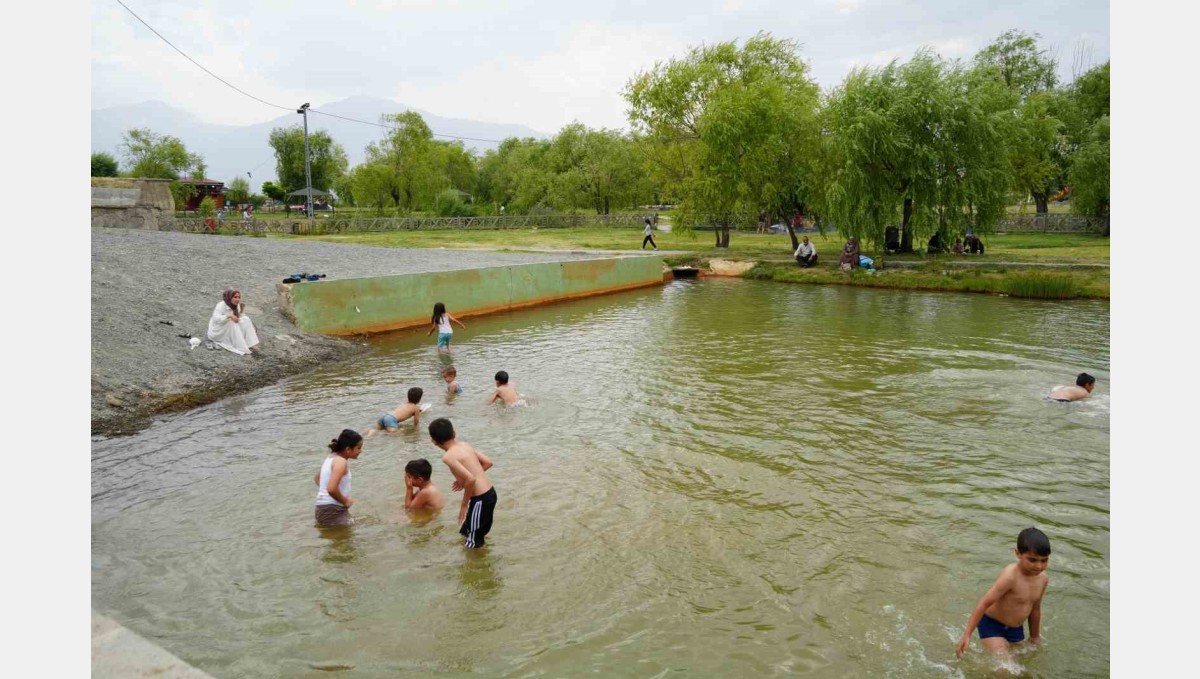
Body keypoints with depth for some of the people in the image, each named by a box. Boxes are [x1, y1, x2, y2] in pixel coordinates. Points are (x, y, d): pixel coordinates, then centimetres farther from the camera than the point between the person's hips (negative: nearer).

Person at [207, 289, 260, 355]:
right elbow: (216, 318, -37)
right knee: (232, 323, -32)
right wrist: (229, 316, -46)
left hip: (231, 331, 7)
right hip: (218, 332, -7)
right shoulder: (221, 305, -21)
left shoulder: (237, 306, 0)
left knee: (245, 319, -11)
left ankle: (252, 345, -22)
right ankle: (242, 349, -36)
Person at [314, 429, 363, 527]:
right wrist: (345, 501, -13)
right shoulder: (341, 462, -17)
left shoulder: (331, 458, 12)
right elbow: (332, 489, -29)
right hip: (332, 510, -10)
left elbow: (317, 477, 27)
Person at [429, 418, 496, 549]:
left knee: (471, 546, 6)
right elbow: (488, 463, 13)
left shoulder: (448, 456, -17)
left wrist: (464, 505, -14)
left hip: (481, 499, -9)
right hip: (490, 493, 9)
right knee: (466, 533, 27)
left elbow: (471, 479, -26)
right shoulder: (466, 445, 7)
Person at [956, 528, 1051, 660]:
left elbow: (1035, 609, 12)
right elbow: (985, 602, -26)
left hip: (1015, 629, 7)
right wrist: (967, 635, -27)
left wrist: (1035, 637, 22)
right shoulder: (1010, 576, -28)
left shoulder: (1042, 579, -5)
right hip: (992, 625, -7)